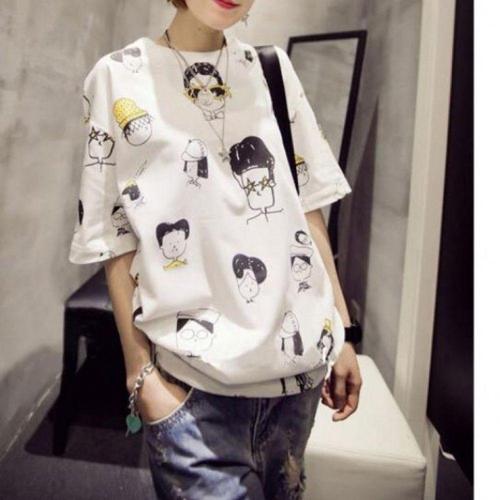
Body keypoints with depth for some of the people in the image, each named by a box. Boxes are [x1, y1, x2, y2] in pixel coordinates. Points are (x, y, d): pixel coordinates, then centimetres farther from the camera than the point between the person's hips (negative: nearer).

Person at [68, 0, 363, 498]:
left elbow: (309, 205, 7)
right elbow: (117, 240, -3)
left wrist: (343, 330, 5)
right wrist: (140, 372, -6)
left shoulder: (273, 67, 9)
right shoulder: (118, 77, -2)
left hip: (300, 359, 4)